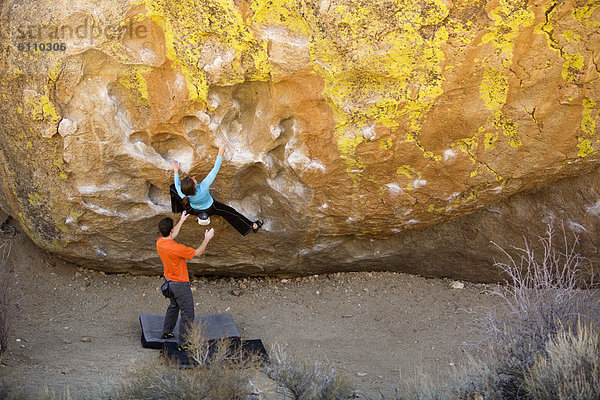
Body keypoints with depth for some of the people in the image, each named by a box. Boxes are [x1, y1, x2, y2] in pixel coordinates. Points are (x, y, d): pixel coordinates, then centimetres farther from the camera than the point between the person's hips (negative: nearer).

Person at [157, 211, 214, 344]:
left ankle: (166, 332, 41)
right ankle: (183, 341, 12)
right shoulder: (175, 248, -33)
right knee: (187, 313, 5)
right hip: (180, 284, -9)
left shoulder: (159, 242, -8)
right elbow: (197, 253, -21)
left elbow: (172, 236, 16)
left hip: (169, 281, 9)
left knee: (174, 306, 30)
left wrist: (181, 221, 25)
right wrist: (207, 239, -8)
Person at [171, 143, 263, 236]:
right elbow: (215, 170, -44)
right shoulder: (203, 188, -48)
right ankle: (252, 226, 22)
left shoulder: (183, 195, -37)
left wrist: (176, 171, -2)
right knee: (230, 212, 12)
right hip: (209, 209, -3)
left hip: (193, 210, 3)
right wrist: (220, 153, -42)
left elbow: (177, 185, -11)